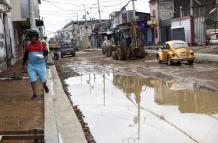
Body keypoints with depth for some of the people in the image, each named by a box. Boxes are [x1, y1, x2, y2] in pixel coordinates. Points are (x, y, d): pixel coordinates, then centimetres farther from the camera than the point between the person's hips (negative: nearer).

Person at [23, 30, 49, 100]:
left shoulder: (42, 43, -4)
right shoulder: (28, 44, 5)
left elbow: (46, 52, -3)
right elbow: (26, 54, 14)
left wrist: (42, 55, -26)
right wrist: (23, 63, 18)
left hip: (40, 64, -2)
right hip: (31, 65, 2)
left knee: (42, 79, 7)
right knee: (32, 80, -4)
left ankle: (44, 85, 40)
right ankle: (35, 94, 4)